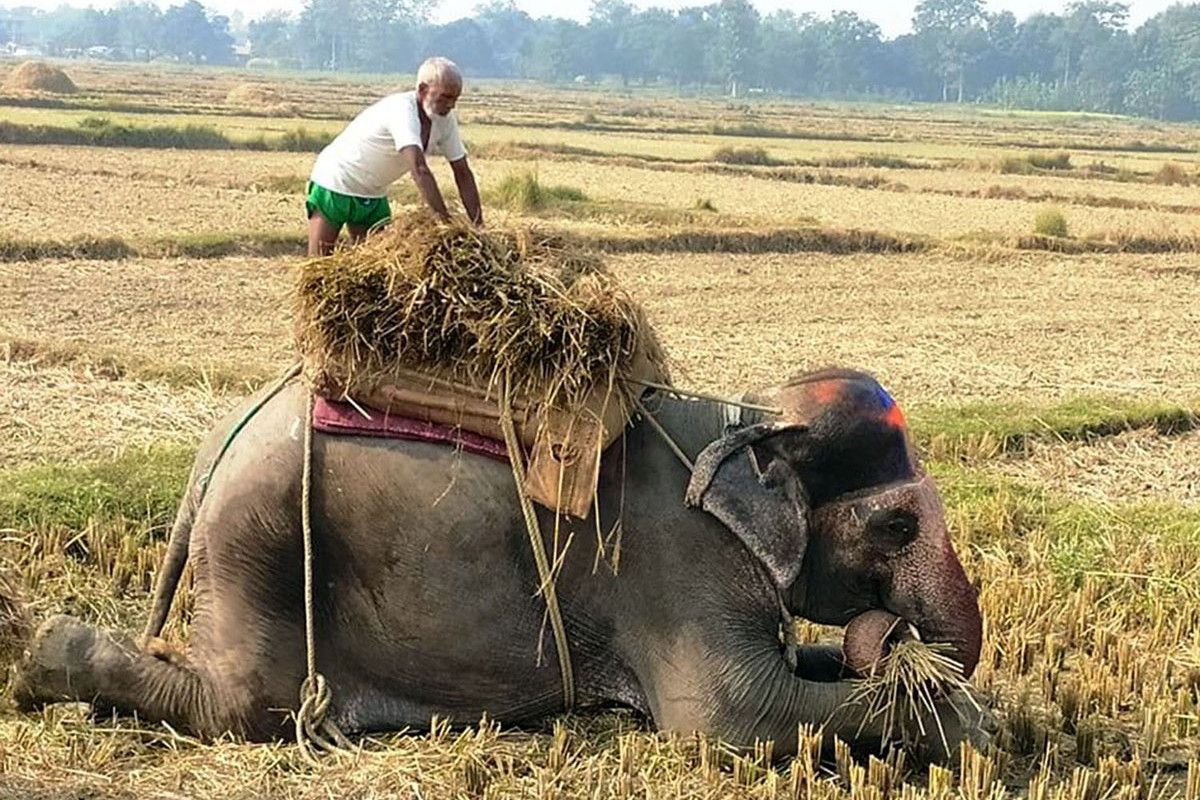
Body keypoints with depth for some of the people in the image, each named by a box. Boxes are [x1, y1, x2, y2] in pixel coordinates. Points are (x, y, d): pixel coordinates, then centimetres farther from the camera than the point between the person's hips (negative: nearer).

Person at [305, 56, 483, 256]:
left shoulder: (445, 119, -9)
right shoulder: (402, 110, -31)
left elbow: (463, 174, -4)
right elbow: (419, 170, -41)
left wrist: (478, 225, -14)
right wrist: (445, 219, -46)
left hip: (374, 195, 7)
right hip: (335, 182, -7)